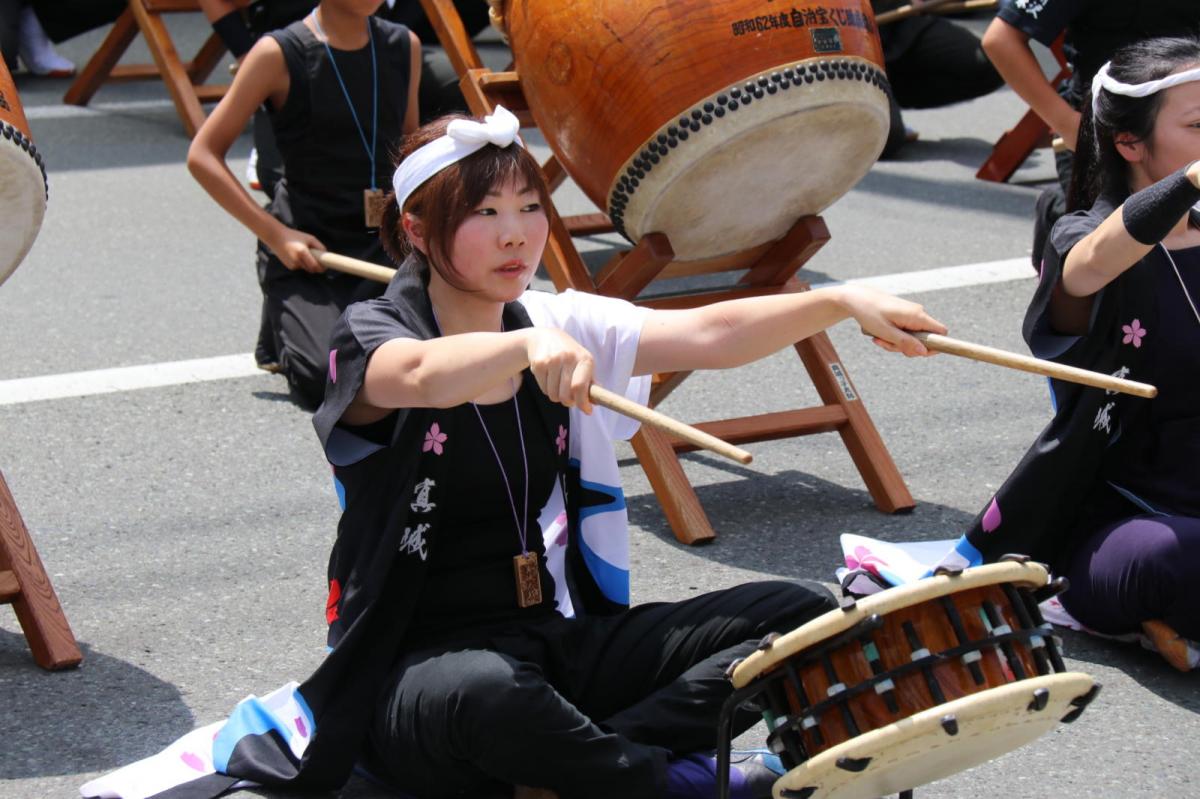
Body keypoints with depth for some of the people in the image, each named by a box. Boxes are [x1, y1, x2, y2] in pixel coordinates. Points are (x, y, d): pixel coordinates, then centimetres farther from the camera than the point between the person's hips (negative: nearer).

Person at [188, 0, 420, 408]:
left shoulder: (404, 47, 6)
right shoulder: (279, 55, -9)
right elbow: (203, 156, -7)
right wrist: (277, 235, -14)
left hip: (383, 242, 4)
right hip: (303, 248, -4)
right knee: (327, 380, -25)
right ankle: (283, 332, 13)